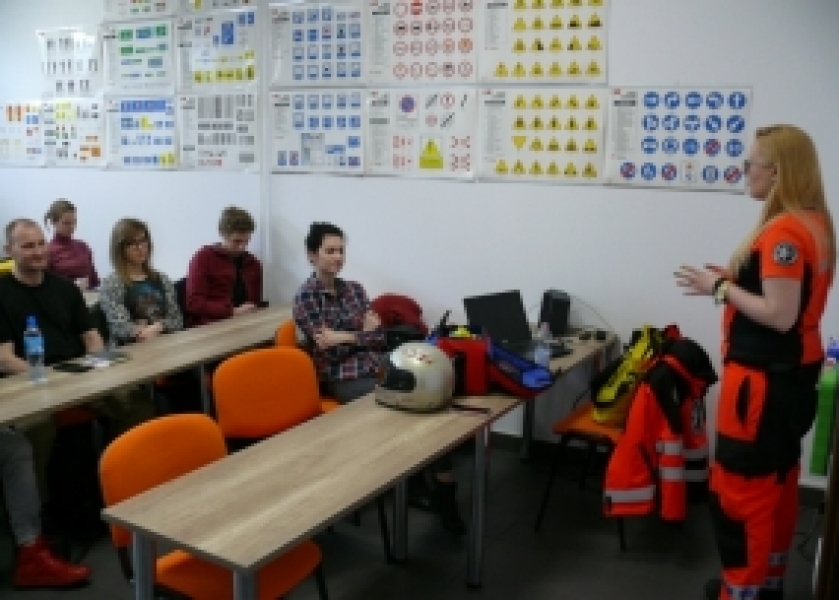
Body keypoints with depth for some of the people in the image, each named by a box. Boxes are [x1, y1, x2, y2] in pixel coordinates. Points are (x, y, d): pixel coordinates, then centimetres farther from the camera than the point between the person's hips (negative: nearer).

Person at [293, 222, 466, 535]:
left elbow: (380, 336, 8)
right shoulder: (305, 298, -1)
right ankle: (441, 486, -9)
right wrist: (362, 333, -2)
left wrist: (345, 337, -5)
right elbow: (328, 352, -9)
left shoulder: (354, 289, 17)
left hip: (380, 367, 6)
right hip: (344, 379, -5)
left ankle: (442, 482, -20)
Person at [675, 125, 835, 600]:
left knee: (739, 486, 0)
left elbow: (779, 315, -25)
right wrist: (738, 276, 9)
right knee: (778, 479, 19)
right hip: (795, 371, 10)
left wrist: (721, 288, -16)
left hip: (765, 378, -10)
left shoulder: (783, 231, -21)